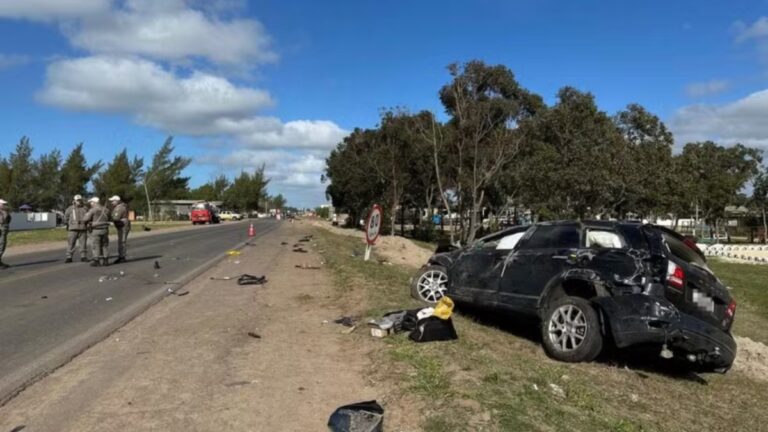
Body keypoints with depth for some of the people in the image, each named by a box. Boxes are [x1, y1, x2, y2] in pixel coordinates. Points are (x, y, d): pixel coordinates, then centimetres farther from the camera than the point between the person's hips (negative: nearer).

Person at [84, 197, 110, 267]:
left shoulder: (92, 210, -10)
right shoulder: (105, 210, 9)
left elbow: (86, 219, -13)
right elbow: (108, 219, 16)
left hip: (95, 231, -5)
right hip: (104, 230, 5)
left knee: (95, 246, 1)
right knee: (104, 245, 11)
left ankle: (95, 261, 0)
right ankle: (104, 260, 12)